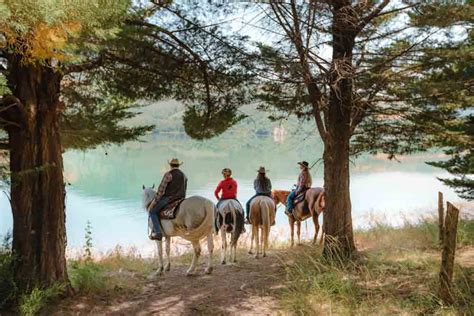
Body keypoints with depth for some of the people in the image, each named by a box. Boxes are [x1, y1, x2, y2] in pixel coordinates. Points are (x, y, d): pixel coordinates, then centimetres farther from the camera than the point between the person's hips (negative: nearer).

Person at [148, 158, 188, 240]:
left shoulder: (168, 174, -10)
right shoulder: (184, 176, 13)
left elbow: (161, 189, -13)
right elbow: (184, 190, 19)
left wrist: (154, 201, -7)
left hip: (168, 198, -7)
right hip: (180, 199, 8)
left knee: (153, 211, 0)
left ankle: (157, 232, -13)